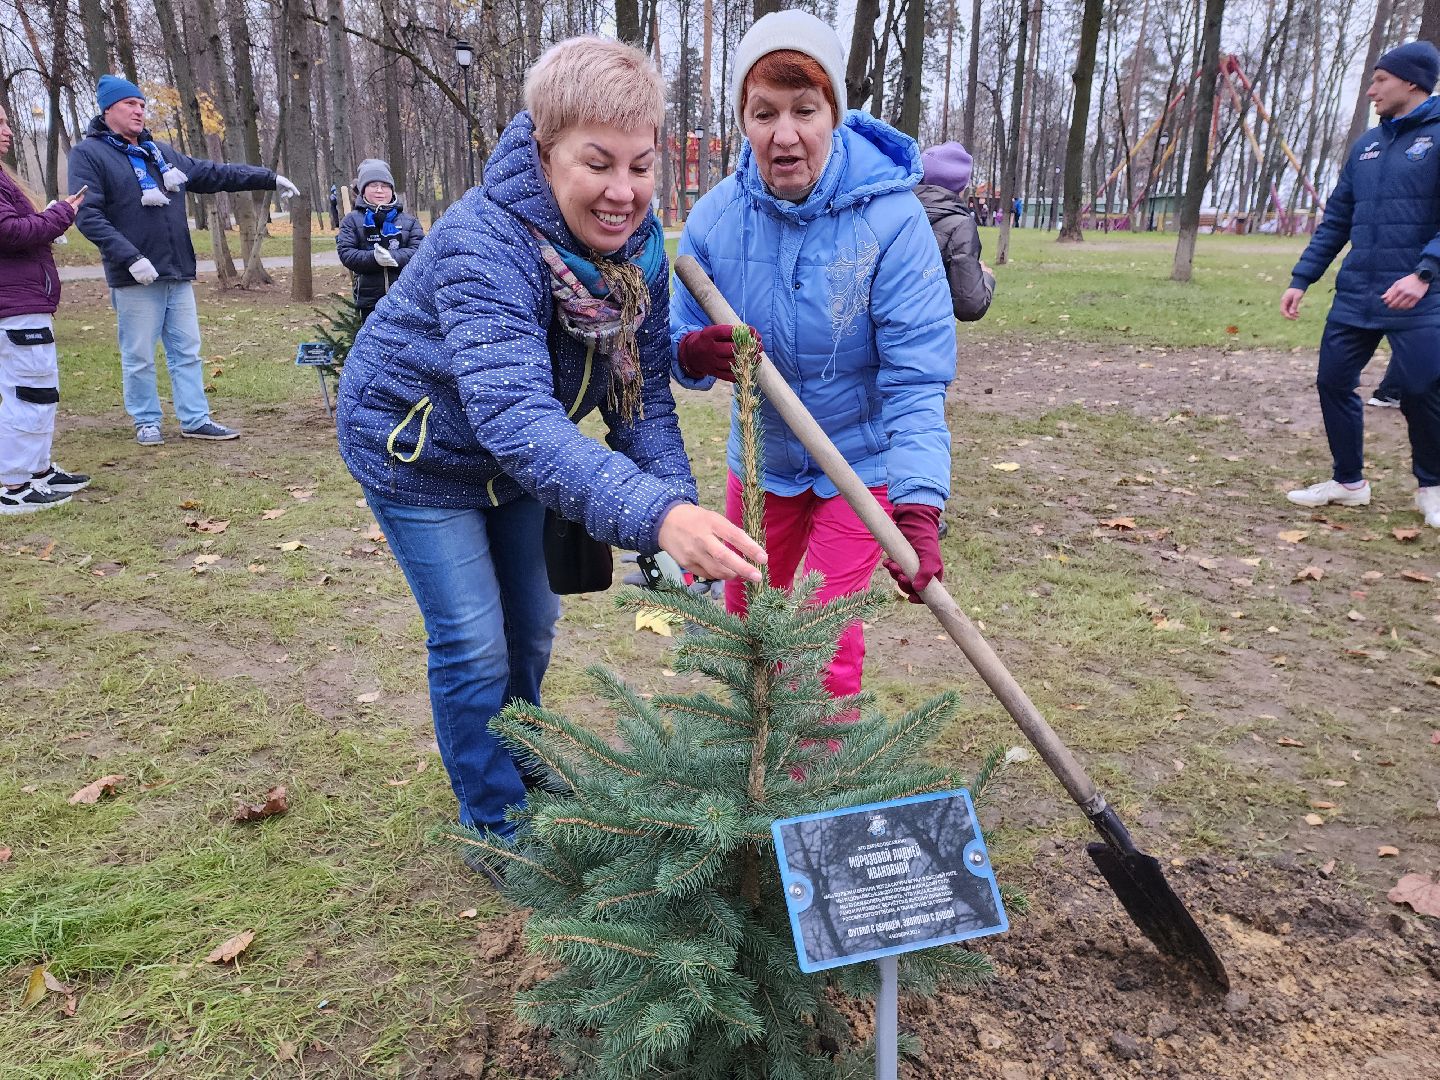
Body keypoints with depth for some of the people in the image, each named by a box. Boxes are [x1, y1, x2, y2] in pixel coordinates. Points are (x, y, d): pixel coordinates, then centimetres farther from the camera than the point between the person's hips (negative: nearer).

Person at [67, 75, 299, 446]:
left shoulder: (162, 152, 16)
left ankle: (196, 419, 15)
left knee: (187, 351, 8)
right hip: (135, 278, -6)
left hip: (178, 274, 6)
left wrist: (269, 179, 16)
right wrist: (131, 257, -22)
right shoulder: (88, 154, -4)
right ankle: (146, 422, 15)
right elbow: (87, 215, -13)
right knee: (139, 357, 2)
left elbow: (216, 174, 20)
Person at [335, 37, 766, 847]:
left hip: (515, 458, 6)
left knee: (531, 627, 17)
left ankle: (524, 774, 43)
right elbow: (516, 417, -52)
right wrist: (652, 514, -66)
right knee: (473, 645, -2)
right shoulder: (481, 247, -38)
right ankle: (498, 828, 21)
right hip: (417, 452, -6)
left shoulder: (640, 241, -17)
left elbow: (645, 387, -14)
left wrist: (678, 500, -32)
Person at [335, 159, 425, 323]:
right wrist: (374, 257, -21)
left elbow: (420, 250, -4)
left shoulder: (407, 220, 8)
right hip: (370, 300, 0)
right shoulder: (352, 220, 6)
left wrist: (393, 256, -21)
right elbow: (346, 253, -4)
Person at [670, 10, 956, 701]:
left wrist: (919, 505, -40)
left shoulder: (891, 217, -25)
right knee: (745, 620, 19)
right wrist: (695, 353, -31)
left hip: (862, 460, -4)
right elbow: (682, 345, -5)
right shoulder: (714, 216, -14)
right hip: (762, 456, 5)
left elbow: (915, 379, -27)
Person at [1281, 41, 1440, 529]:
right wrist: (1301, 279, 10)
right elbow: (1335, 221, 16)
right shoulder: (1367, 144, 14)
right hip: (1355, 295, 6)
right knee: (1333, 382, 5)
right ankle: (1349, 482, 22)